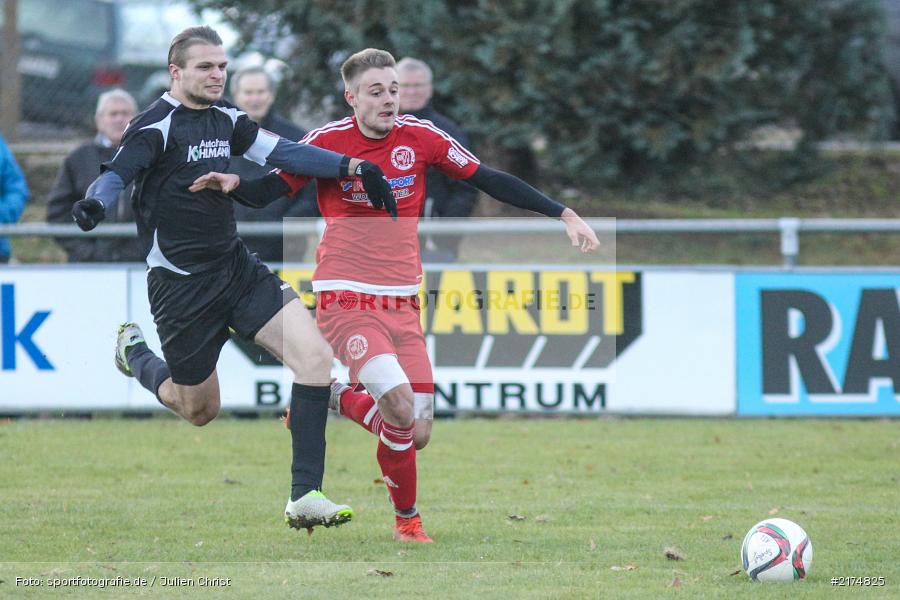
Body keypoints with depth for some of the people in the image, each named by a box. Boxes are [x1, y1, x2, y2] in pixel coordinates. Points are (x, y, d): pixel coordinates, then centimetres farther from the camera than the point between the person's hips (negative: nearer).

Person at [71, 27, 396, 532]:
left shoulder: (226, 118, 7)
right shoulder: (156, 126, -14)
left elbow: (282, 152, 10)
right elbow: (118, 173, -26)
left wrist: (351, 166, -2)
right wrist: (95, 205, -49)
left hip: (237, 267, 6)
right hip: (181, 282, -6)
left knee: (316, 355, -15)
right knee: (200, 411, 8)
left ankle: (306, 495, -13)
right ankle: (134, 352, 40)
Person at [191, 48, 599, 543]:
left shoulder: (421, 137, 0)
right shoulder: (329, 142, -6)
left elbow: (491, 182, 4)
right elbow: (268, 191, -2)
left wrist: (564, 215, -1)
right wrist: (234, 184, -25)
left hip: (402, 305, 4)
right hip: (345, 299, -4)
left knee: (416, 435, 0)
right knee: (401, 408, -25)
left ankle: (339, 397, 27)